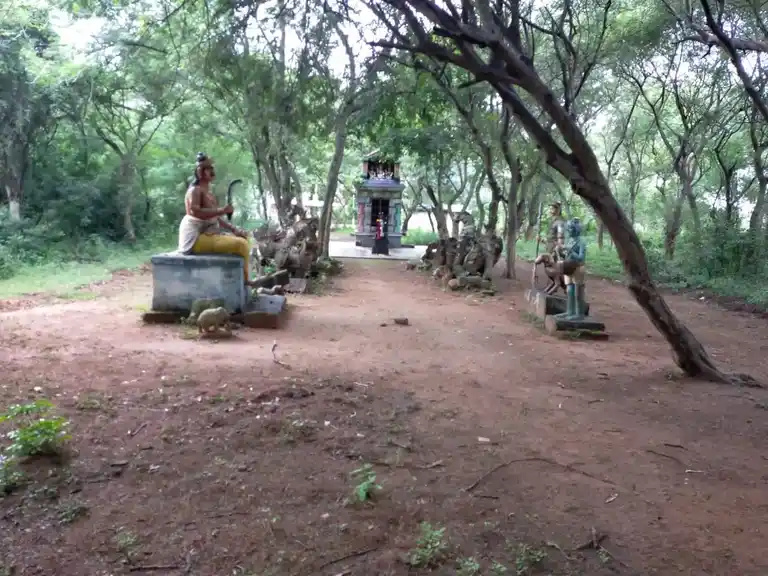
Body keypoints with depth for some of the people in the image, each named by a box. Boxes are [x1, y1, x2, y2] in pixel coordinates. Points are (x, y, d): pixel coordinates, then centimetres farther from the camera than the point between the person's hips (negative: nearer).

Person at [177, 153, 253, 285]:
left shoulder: (208, 191, 19)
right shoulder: (195, 190, -9)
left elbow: (215, 218, 20)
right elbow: (195, 212, -27)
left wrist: (234, 229, 8)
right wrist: (222, 210, -29)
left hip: (207, 235, 11)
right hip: (196, 239, -11)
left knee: (242, 238, 18)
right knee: (241, 244, -24)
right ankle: (243, 279, -8)